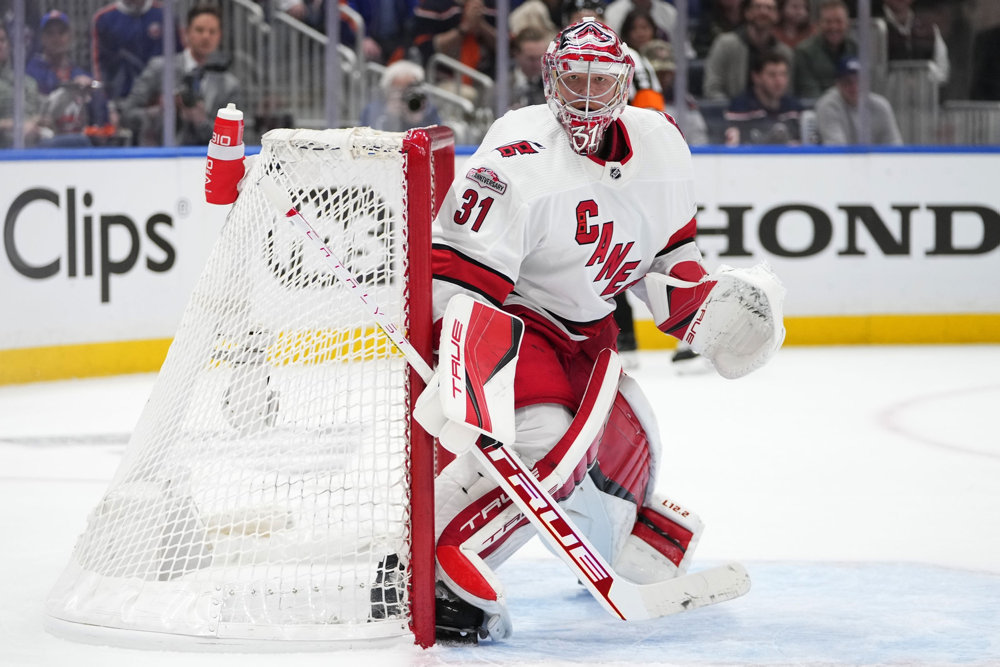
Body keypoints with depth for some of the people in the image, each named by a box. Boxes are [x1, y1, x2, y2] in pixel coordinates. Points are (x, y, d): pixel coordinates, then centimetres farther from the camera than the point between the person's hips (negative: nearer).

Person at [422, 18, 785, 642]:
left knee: (626, 443, 16)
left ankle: (637, 553, 46)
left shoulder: (660, 145, -2)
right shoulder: (519, 161, -25)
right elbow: (460, 273, -30)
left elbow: (669, 244, 15)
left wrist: (700, 301, -1)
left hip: (585, 327, 8)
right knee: (544, 445, -27)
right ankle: (430, 571, -27)